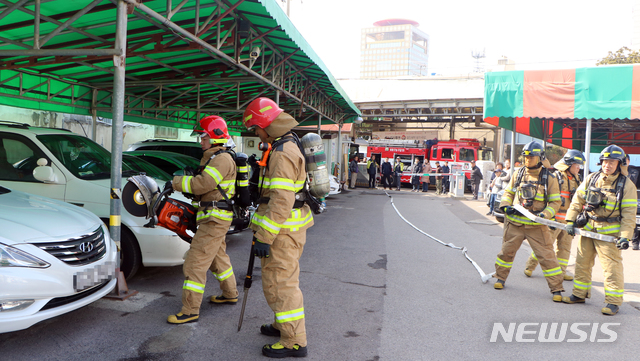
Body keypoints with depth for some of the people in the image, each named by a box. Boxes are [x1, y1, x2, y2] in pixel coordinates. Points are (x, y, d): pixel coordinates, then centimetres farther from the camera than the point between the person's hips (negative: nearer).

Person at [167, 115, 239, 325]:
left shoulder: (222, 159, -17)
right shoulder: (214, 158, 18)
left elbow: (202, 183, -26)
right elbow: (204, 184, 20)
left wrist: (176, 183, -14)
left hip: (215, 220, -11)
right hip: (214, 218, 11)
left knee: (195, 263, -9)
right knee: (218, 258, 24)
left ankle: (190, 311, -3)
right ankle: (230, 294, 40)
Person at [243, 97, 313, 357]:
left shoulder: (282, 153, -20)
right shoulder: (290, 144, 14)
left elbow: (281, 201, -27)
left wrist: (265, 236, -24)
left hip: (282, 229, -11)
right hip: (290, 227, 11)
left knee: (280, 283, -4)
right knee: (285, 279, 21)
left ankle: (294, 342, 5)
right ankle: (283, 325, 37)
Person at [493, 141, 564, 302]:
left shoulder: (549, 178, -2)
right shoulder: (518, 174, 6)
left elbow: (555, 202, -1)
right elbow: (508, 192, 16)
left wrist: (544, 214, -17)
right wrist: (506, 205, -4)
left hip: (537, 226, -2)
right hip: (514, 222, 3)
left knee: (547, 256, -2)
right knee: (507, 251, 11)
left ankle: (557, 289, 10)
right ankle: (500, 277, 31)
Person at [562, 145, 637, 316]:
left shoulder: (627, 185, -6)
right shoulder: (591, 179, 5)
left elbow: (629, 214, -8)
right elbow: (577, 201, 8)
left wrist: (625, 236, -16)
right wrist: (571, 221, 0)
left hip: (609, 232, -4)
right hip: (587, 227, 5)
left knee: (611, 266, -5)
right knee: (582, 262, 13)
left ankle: (613, 301, 6)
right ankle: (579, 294, 26)